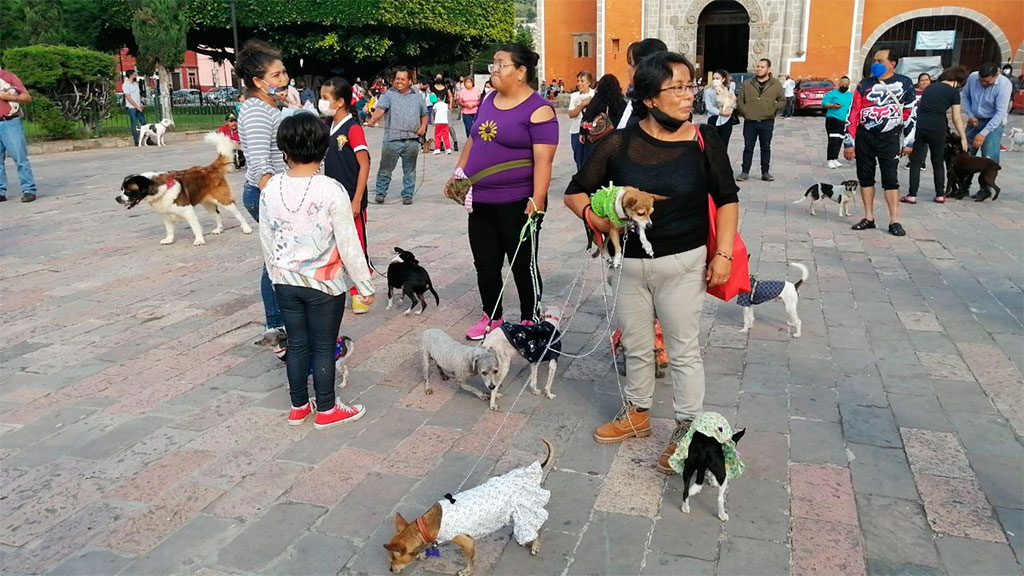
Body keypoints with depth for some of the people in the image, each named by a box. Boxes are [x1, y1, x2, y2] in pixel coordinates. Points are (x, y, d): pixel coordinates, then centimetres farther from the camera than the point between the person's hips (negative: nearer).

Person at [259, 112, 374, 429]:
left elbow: (266, 241, 6)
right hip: (324, 284, -4)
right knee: (324, 347, 9)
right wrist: (365, 285, -4)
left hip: (286, 282, 4)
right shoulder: (330, 190, -18)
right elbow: (348, 244, -14)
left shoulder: (271, 189, -4)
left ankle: (299, 407, 30)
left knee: (296, 344, 17)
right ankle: (326, 410, 22)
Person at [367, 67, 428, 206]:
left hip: (412, 140, 2)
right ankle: (380, 193, 13)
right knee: (385, 168, 2)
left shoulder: (417, 97, 14)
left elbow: (425, 114, 22)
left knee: (409, 170, 9)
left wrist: (423, 126, 3)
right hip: (392, 139, -2)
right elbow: (380, 109, -11)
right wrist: (373, 119, -30)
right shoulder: (388, 95, 4)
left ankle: (407, 194, 18)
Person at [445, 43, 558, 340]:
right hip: (480, 202, 7)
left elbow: (543, 160, -18)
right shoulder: (489, 100, 10)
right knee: (485, 265, 15)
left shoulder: (538, 110, -13)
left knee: (523, 266, 6)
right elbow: (473, 140, 19)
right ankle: (491, 317, 32)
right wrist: (458, 175, 14)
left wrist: (537, 203, -24)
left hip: (516, 204, -7)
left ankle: (530, 324, 20)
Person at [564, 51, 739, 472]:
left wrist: (723, 254, -4)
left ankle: (688, 429, 25)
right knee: (636, 346, 18)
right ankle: (638, 414, 39)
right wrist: (595, 217, -20)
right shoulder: (619, 144, -7)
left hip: (683, 264, -2)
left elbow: (727, 199, 2)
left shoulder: (703, 141, -8)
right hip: (628, 264, 2)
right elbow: (575, 192, -1)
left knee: (683, 350, 8)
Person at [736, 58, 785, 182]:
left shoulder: (776, 85, 5)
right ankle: (745, 172, 11)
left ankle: (765, 172, 13)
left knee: (766, 148, 6)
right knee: (748, 148, 4)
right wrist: (744, 112, -3)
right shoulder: (747, 84, 6)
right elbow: (740, 100, 10)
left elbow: (782, 101, 9)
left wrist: (773, 111, -4)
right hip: (750, 122, 0)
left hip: (767, 122, 0)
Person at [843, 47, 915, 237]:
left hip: (889, 138, -2)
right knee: (865, 177, 7)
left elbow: (910, 113, 6)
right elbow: (853, 114, 0)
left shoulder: (904, 84, 0)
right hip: (864, 136, 2)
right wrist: (849, 143, -4)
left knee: (891, 179, -3)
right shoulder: (865, 84, 2)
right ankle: (869, 218, 18)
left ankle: (894, 221, 1)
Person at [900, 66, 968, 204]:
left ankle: (912, 195, 0)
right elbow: (956, 119, 1)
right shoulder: (953, 92, 2)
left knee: (916, 162, 5)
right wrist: (963, 138, 9)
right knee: (938, 162, 13)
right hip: (937, 129, -2)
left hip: (919, 127, 3)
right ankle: (940, 194, 18)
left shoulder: (930, 87, 16)